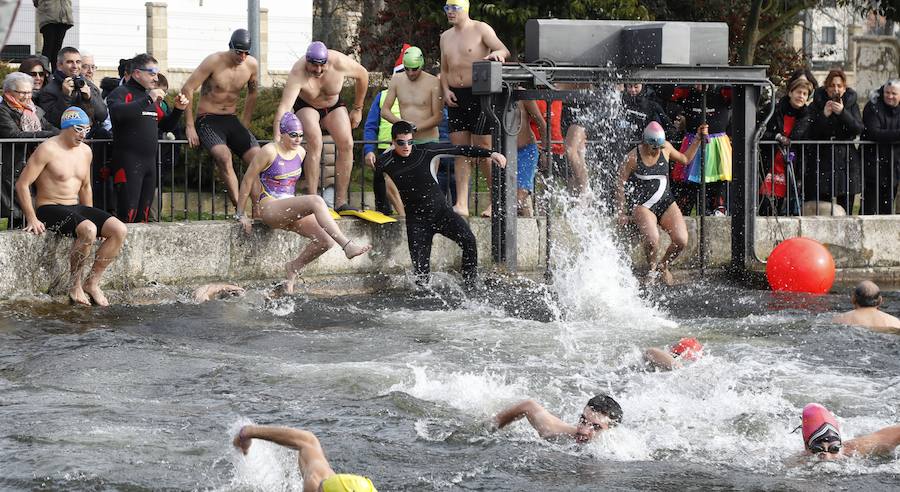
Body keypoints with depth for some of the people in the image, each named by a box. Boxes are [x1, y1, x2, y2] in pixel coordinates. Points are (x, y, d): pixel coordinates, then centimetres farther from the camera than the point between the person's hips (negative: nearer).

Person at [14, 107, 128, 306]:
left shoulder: (85, 151, 12)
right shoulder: (48, 149, -10)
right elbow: (22, 184, -11)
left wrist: (92, 217, 15)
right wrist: (32, 219, -17)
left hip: (76, 207, 8)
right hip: (50, 209, -8)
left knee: (119, 230, -14)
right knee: (88, 230, -36)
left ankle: (92, 282, -8)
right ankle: (75, 284, -19)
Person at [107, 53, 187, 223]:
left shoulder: (152, 97, 20)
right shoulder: (121, 93, -4)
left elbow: (166, 126, 27)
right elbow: (117, 113, -27)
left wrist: (178, 110, 8)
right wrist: (148, 99, -26)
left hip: (150, 162, 8)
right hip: (129, 162, -8)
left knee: (144, 213, 10)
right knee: (128, 213, -12)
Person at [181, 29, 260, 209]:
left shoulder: (252, 65, 1)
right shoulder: (214, 61, -14)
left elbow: (252, 93, 21)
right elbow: (187, 89, -12)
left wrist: (244, 125, 17)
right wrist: (189, 127, -13)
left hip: (231, 120, 5)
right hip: (207, 120, -5)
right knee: (224, 156, -34)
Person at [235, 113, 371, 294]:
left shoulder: (300, 153, 11)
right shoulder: (269, 152, -9)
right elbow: (248, 180, -4)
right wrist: (240, 214, -1)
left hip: (291, 210, 8)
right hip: (270, 208, -8)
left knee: (326, 240, -13)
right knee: (316, 201, -32)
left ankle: (293, 267, 11)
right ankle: (347, 246, -40)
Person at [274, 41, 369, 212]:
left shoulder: (340, 63, -29)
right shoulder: (297, 73, -37)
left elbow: (363, 76, -8)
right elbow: (284, 108, -44)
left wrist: (357, 109, 0)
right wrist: (277, 139, -55)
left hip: (334, 105, 3)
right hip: (306, 106, -3)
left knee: (346, 144, -16)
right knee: (315, 142, -28)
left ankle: (340, 201, -10)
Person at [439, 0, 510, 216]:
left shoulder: (481, 29, -2)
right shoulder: (445, 37, 16)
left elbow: (504, 50, -10)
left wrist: (496, 53, -33)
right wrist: (445, 90, 4)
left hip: (479, 95, -6)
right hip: (456, 97, 6)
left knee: (483, 149, -6)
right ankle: (461, 204, 0)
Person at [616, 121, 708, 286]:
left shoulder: (666, 148, 2)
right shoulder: (633, 158, -9)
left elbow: (685, 159, 23)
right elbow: (620, 185, -1)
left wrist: (698, 139, 14)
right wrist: (622, 213, -3)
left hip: (666, 204, 4)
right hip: (643, 206, -4)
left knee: (681, 240, -19)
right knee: (652, 239, -32)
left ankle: (663, 266, 12)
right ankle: (651, 269, 0)